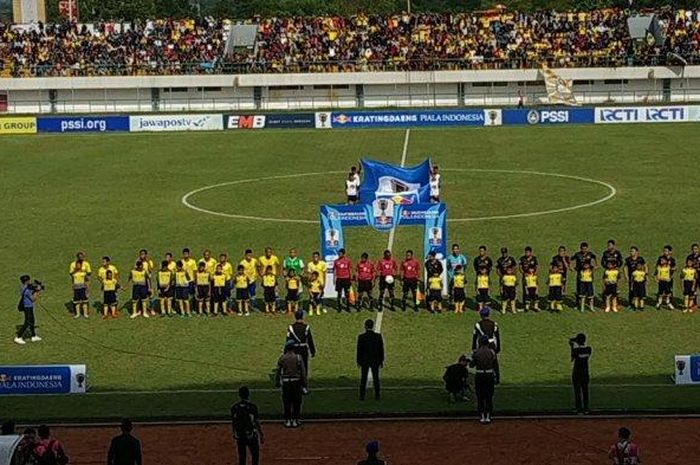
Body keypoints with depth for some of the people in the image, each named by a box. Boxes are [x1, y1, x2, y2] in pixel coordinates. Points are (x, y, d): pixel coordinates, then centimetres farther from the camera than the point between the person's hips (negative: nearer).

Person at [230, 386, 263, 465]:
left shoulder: (234, 407, -2)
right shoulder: (252, 406, -13)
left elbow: (233, 423, 6)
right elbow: (257, 422, -9)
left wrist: (235, 435, 20)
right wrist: (261, 435, -1)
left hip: (239, 436, 3)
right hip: (251, 435, -3)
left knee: (241, 458, 10)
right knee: (255, 456, 8)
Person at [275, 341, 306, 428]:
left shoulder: (282, 358, -1)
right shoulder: (298, 357, -4)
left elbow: (278, 371, 2)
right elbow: (303, 371, -3)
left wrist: (277, 382, 12)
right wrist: (304, 383, 3)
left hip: (285, 382, 1)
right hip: (296, 382, -1)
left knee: (286, 402, 8)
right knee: (296, 402, 7)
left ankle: (287, 421, 9)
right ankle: (295, 421, 7)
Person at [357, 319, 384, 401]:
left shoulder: (361, 337, -13)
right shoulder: (378, 336, -9)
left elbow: (359, 350, -9)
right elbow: (381, 349, -4)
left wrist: (358, 361, 2)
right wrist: (381, 360, 7)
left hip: (364, 360, -1)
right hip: (375, 360, 1)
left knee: (363, 378, 9)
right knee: (376, 378, 12)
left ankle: (362, 396, 8)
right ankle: (377, 395, 12)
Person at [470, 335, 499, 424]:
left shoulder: (476, 352, -7)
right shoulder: (492, 352, -4)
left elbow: (471, 365, 1)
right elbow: (496, 367, -1)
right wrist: (498, 378, 7)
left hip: (479, 376, -1)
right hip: (490, 376, 1)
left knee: (480, 397, 9)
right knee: (489, 397, 10)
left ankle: (482, 417, 8)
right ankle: (488, 417, 10)